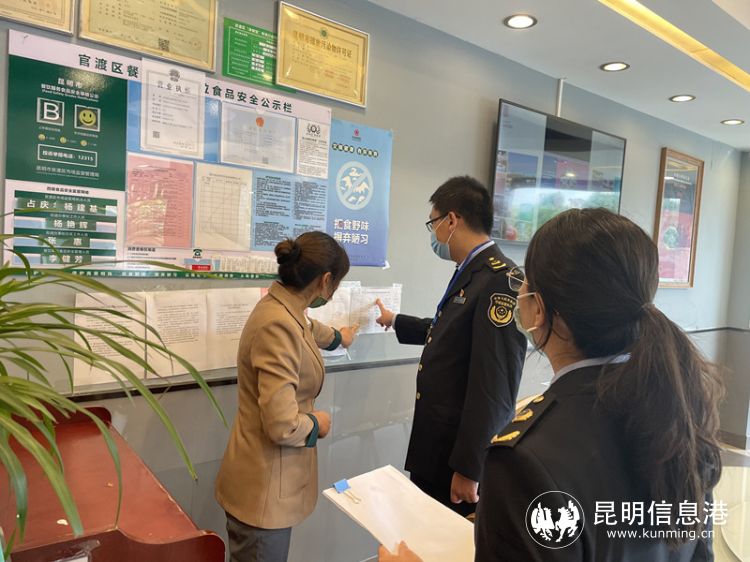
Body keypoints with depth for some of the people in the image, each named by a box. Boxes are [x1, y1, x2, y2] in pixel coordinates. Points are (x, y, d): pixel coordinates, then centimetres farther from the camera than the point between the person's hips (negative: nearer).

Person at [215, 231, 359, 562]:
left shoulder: (283, 308, 3)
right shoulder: (279, 325, -28)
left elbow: (308, 330, 29)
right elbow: (283, 426, -31)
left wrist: (339, 338, 48)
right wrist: (317, 423, -10)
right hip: (264, 488, -9)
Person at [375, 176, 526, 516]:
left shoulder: (500, 281, -22)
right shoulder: (469, 273, 7)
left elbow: (493, 385, -25)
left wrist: (468, 469, -20)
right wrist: (395, 321, 35)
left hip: (462, 450, -8)